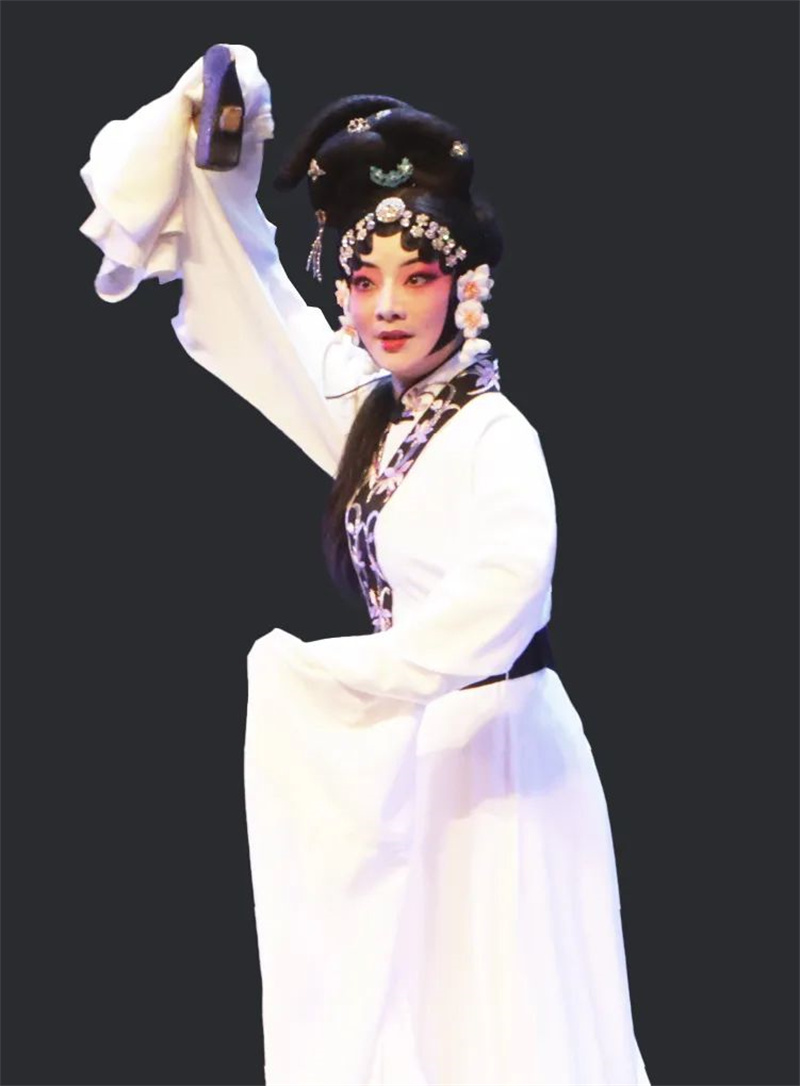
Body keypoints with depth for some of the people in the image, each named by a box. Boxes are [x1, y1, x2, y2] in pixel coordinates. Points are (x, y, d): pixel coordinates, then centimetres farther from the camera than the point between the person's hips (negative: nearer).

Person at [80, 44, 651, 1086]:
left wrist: (326, 674, -32)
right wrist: (222, 160, 5)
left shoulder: (495, 435, -18)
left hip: (490, 750, -7)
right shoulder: (368, 414, 4)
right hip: (404, 752, 7)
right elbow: (252, 304, 15)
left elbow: (502, 589, -38)